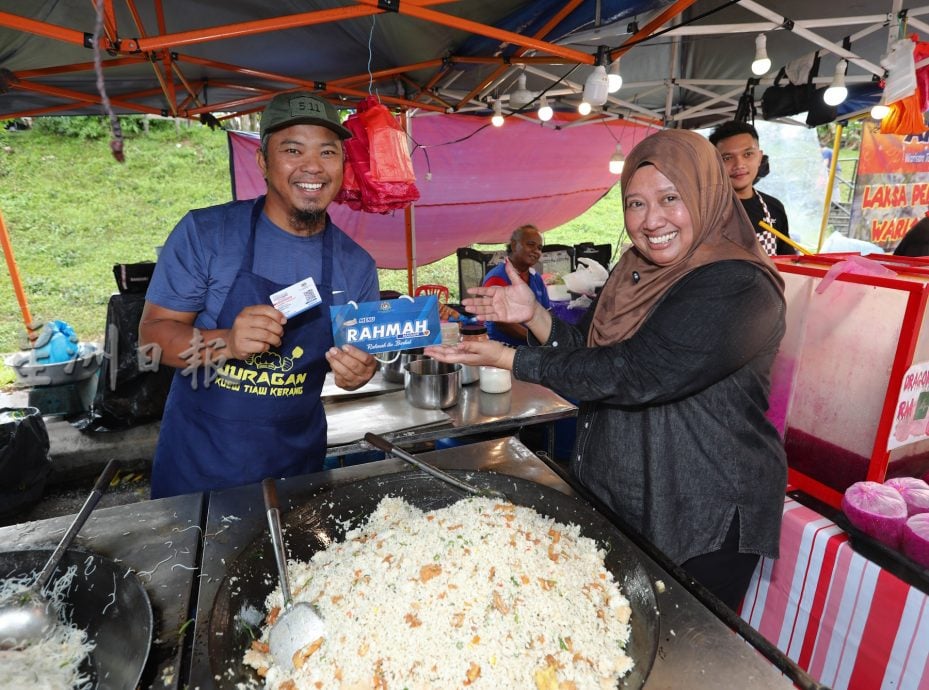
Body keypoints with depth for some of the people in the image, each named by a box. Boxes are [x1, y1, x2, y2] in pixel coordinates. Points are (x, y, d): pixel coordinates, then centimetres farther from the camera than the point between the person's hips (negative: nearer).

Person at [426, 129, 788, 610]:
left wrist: (511, 361, -24)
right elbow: (590, 350, 8)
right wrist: (533, 314, -10)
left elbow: (632, 375, -30)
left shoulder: (738, 291, -22)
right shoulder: (635, 273, 4)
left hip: (706, 525, -7)